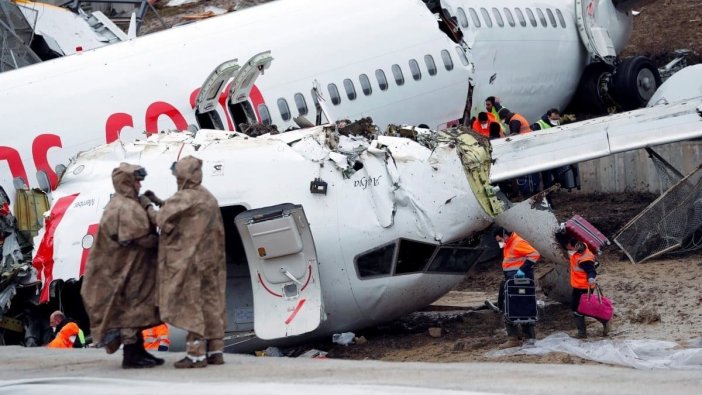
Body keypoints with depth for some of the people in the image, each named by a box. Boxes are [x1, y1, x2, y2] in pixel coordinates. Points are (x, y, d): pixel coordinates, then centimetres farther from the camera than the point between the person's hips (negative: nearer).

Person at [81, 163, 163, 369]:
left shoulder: (131, 204, 14)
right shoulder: (125, 209, -19)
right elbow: (143, 238, -22)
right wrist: (162, 242, -8)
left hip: (130, 267, 11)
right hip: (126, 268, -11)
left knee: (134, 310, 14)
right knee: (130, 308, -6)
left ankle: (138, 352, 20)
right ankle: (131, 355, -2)